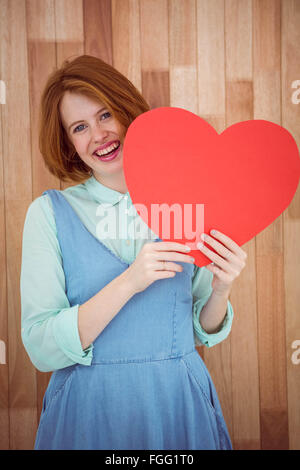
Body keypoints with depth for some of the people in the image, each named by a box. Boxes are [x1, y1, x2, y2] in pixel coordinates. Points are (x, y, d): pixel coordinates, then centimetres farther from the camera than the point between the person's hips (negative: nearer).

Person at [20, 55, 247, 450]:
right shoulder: (48, 213, -8)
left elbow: (205, 333, 4)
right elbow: (42, 350, -15)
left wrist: (221, 289, -17)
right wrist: (127, 282, -25)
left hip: (180, 404, 2)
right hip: (89, 410, -1)